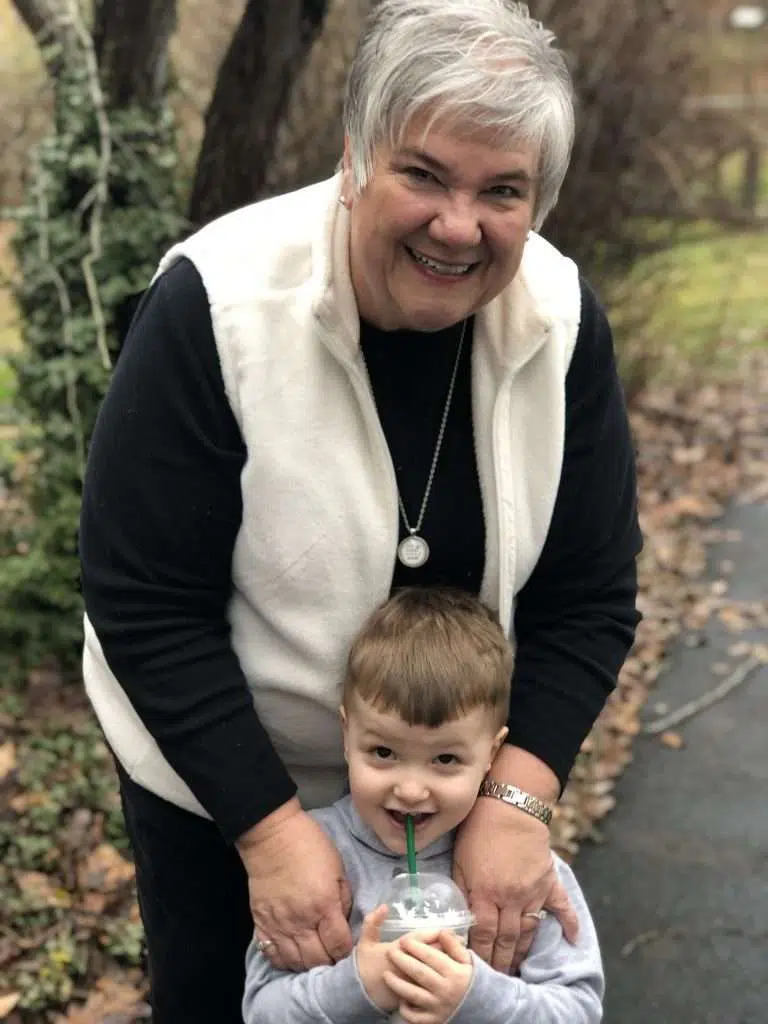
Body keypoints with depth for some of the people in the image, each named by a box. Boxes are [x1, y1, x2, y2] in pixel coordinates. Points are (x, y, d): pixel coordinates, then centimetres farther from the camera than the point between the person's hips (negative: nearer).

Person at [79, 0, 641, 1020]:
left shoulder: (562, 320, -17)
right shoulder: (215, 306, -28)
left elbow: (589, 596, -11)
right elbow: (145, 605, -23)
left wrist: (516, 797, -23)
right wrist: (269, 823, -25)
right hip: (213, 769, -2)